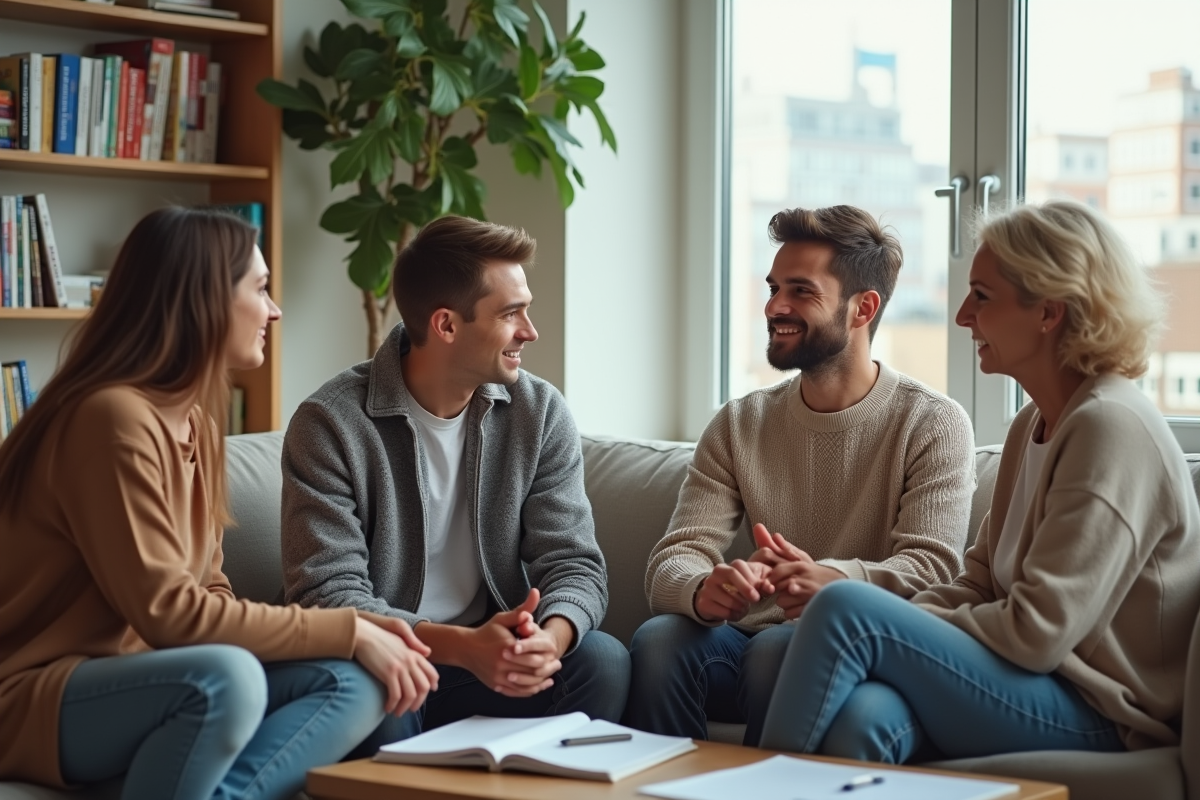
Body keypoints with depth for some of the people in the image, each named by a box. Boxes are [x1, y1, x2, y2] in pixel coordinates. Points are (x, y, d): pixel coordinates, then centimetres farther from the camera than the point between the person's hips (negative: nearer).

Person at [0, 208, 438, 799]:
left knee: (355, 680, -12)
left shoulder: (196, 422, 11)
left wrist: (355, 630, -8)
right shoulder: (115, 418, -18)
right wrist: (349, 631, -17)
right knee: (228, 678, -37)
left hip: (131, 678, 9)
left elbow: (206, 597, 6)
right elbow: (167, 613, -22)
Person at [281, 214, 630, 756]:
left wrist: (550, 638, -27)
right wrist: (461, 645, -31)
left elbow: (574, 564, -2)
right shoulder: (330, 424, -10)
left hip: (493, 659, 3)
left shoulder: (541, 413, 2)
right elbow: (327, 591, -16)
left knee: (601, 660, -25)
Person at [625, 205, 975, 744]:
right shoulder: (739, 425, 11)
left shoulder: (932, 425, -1)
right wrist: (703, 591, -27)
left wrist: (833, 580, -37)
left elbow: (932, 568, -14)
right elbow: (672, 562, 0)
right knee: (659, 639, -27)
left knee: (777, 646, -34)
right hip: (752, 649, 3)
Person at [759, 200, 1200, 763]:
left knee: (846, 610, -22)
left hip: (1099, 720, -7)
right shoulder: (1032, 425, 16)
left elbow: (1036, 633, -18)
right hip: (1044, 695, 7)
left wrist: (887, 629, -8)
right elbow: (979, 583, 15)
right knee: (864, 713, -26)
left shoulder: (1110, 426, -14)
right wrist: (900, 621, -4)